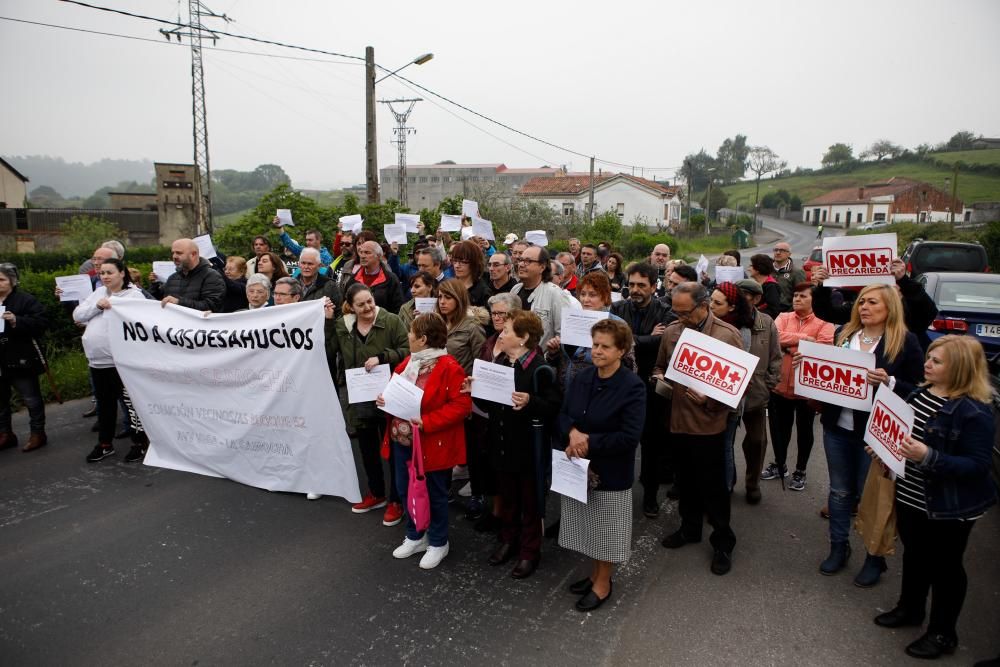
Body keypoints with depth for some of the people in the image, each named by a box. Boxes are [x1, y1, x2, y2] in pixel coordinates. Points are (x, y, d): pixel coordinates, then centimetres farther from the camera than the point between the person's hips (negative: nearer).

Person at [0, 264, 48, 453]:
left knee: (31, 398, 4)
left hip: (20, 359, -6)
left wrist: (17, 321, -27)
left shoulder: (26, 300, -9)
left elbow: (41, 323, -17)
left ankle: (37, 433, 16)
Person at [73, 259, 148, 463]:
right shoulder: (98, 293, 13)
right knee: (104, 402, 17)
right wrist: (97, 305, -8)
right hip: (97, 360, 7)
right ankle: (105, 444, 29)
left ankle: (140, 444, 14)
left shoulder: (134, 294, -7)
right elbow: (77, 315, 6)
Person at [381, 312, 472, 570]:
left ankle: (438, 543, 28)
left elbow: (461, 405, -22)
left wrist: (427, 422, -26)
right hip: (402, 440, 8)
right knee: (405, 490, 18)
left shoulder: (449, 368, -19)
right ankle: (415, 537, 38)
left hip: (432, 444, -8)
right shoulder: (408, 362, 7)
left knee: (434, 494, 9)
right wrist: (386, 400, -3)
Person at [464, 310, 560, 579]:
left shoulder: (539, 368, -18)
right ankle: (508, 540, 40)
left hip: (528, 445, -7)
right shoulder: (499, 362, 5)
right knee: (507, 496, 21)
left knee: (529, 500, 11)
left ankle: (530, 551, 26)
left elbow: (553, 406, -21)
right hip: (501, 443, 7)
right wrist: (474, 391, -4)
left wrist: (530, 402, -36)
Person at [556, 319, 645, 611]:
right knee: (588, 524, 20)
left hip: (611, 471, -6)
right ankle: (595, 573, 40)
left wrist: (589, 443, -21)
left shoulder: (633, 387, -17)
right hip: (579, 466, 6)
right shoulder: (582, 378, 1)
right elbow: (563, 414, 4)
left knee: (606, 527, 10)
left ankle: (603, 583, 30)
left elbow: (630, 437, -21)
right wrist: (573, 433, -17)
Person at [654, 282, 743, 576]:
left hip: (709, 423, -4)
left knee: (713, 487, 7)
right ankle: (690, 527, 40)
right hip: (678, 420, 5)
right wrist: (659, 378, -5)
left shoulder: (727, 335, -11)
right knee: (686, 480, 20)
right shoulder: (672, 331, 2)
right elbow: (659, 367, 17)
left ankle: (723, 542, 26)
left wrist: (710, 399, -22)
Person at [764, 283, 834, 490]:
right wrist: (804, 339, -18)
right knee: (779, 428, 17)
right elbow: (774, 336, -15)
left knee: (804, 431, 13)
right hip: (780, 385, 3)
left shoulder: (823, 324, -5)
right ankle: (779, 465, 38)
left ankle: (800, 471, 30)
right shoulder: (783, 317, 4)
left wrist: (789, 346, -18)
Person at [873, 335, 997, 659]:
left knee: (945, 565, 11)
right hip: (911, 496, 7)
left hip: (950, 507, -7)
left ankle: (943, 633, 29)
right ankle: (910, 608, 44)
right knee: (914, 554, 24)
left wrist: (929, 457, -35)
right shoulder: (921, 393, 1)